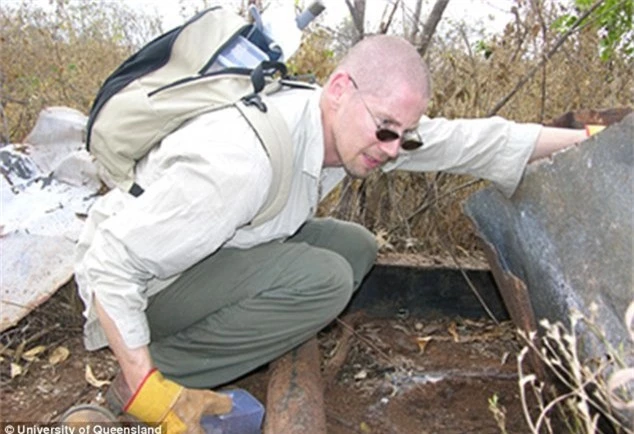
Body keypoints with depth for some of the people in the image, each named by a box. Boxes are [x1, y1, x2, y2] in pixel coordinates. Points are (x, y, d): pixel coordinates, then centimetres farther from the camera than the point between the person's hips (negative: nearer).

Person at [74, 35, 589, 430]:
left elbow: (463, 140, -4)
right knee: (322, 280, -26)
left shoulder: (347, 124, -11)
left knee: (355, 246, -1)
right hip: (140, 283, -8)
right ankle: (165, 367, -12)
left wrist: (585, 139, -2)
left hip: (222, 253, 8)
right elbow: (112, 261, -29)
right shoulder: (241, 159, -35)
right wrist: (148, 391, -28)